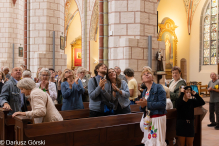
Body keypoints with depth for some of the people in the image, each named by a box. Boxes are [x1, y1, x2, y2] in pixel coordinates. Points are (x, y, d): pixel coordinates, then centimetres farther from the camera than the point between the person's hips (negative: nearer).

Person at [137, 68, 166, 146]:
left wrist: (147, 104, -19)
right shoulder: (144, 91, 13)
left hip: (158, 118, -6)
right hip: (148, 119, 6)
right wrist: (142, 105, -8)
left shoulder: (158, 87, -7)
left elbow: (162, 104, -18)